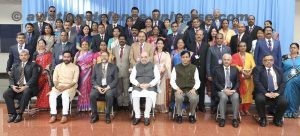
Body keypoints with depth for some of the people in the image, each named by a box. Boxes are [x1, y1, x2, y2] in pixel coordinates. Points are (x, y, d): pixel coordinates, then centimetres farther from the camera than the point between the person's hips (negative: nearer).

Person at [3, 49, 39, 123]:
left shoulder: (33, 65, 6)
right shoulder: (15, 66, 21)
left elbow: (34, 78, -6)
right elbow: (11, 77, 13)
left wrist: (25, 87, -18)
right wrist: (12, 86, -8)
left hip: (28, 87, -4)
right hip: (16, 87, 5)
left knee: (26, 93, -36)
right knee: (6, 94, -21)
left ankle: (19, 114, -26)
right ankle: (12, 114, -14)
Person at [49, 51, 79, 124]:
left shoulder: (75, 67, 3)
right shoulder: (58, 66, 14)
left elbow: (75, 81, -5)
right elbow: (55, 79, 7)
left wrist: (66, 87, -19)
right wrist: (57, 86, -14)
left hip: (70, 87, -3)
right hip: (58, 86, 3)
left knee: (65, 94, -35)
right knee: (52, 94, -28)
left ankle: (65, 115, -31)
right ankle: (53, 115, -26)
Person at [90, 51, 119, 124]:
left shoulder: (113, 67, 8)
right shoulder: (96, 66, 15)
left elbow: (116, 80, 1)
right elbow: (93, 79, 10)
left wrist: (108, 87, -13)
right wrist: (97, 87, -9)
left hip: (109, 87, -2)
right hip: (98, 87, 2)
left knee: (109, 95, -35)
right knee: (92, 95, -29)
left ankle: (107, 115, -17)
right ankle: (95, 115, -11)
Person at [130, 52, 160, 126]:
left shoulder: (153, 66, 14)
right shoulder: (136, 66, 18)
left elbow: (157, 78, 3)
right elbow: (132, 78, 8)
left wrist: (149, 85, -12)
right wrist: (139, 84, -10)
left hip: (150, 87, -1)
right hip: (138, 87, 2)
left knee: (150, 96, -33)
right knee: (135, 96, -30)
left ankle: (146, 116, -20)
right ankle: (137, 116, -17)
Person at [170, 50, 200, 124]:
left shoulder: (194, 68, 10)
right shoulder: (176, 68, 8)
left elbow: (197, 81, 8)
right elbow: (172, 80, 5)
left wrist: (194, 89, -11)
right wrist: (177, 88, -12)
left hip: (190, 89, 1)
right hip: (179, 89, 0)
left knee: (194, 98, -32)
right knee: (179, 98, -34)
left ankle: (192, 115, -3)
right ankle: (179, 115, -8)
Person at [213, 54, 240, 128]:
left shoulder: (235, 69, 14)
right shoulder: (217, 69, 6)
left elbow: (238, 82, 9)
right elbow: (215, 82, -1)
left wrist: (234, 90, -10)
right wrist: (224, 90, -14)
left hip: (232, 90, 2)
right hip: (221, 90, -1)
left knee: (236, 97, -31)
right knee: (223, 97, -34)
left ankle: (235, 119, -20)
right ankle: (222, 118, -24)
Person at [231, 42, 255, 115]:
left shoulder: (250, 55, 15)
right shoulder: (235, 56, 7)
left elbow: (253, 66, 3)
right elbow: (234, 65, -8)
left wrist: (250, 73, -16)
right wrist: (243, 72, -20)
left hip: (249, 77, 3)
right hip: (239, 77, -3)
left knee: (248, 93, -1)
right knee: (240, 93, -10)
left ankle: (246, 109, 8)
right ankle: (240, 109, -2)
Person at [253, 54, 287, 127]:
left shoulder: (279, 70, 16)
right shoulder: (258, 69, 4)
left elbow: (282, 83, 7)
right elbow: (257, 82, -8)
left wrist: (278, 92, -12)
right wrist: (266, 93, -19)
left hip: (276, 92, 3)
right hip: (263, 92, -3)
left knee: (284, 102, -25)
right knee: (260, 99, -33)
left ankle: (277, 119, 5)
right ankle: (262, 118, -5)